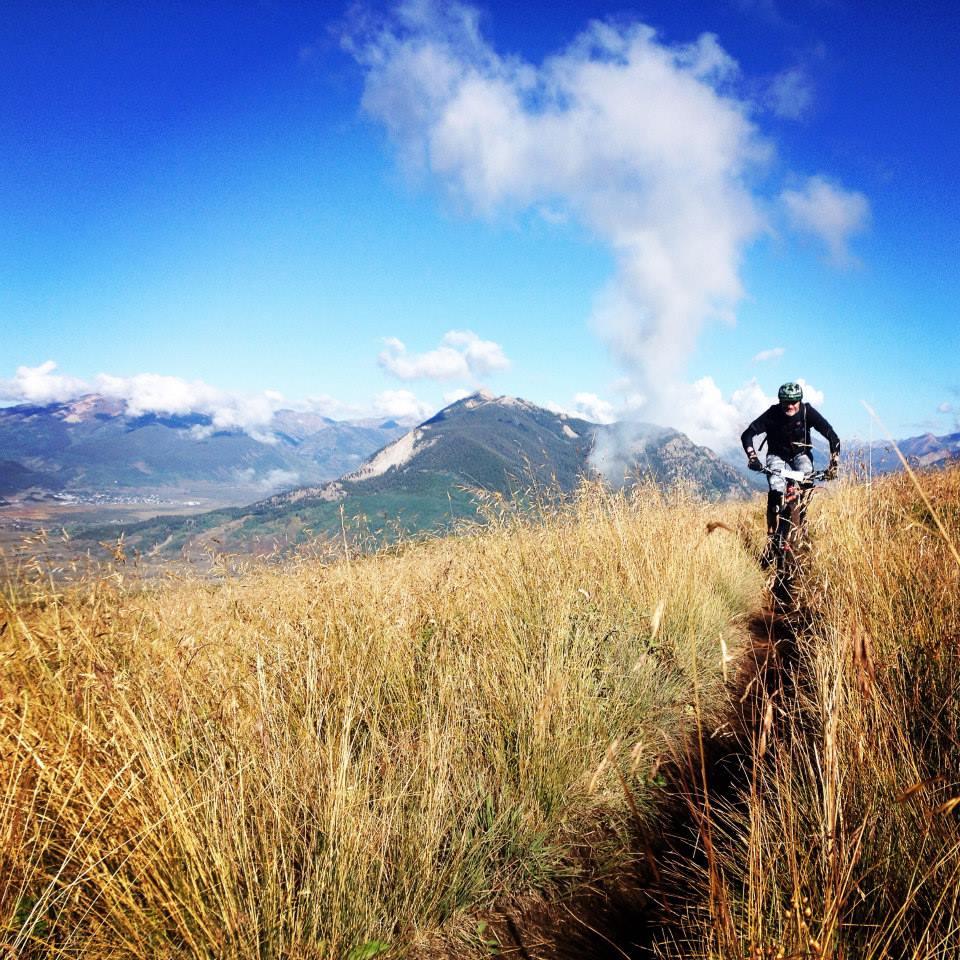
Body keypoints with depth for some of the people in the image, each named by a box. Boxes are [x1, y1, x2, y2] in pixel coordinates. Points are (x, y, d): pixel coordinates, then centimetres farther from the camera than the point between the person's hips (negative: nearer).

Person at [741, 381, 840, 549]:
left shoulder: (808, 412, -21)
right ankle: (771, 532, -12)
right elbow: (747, 434, -26)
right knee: (776, 491, -25)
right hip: (777, 455, -1)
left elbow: (832, 436, -23)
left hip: (800, 454, 1)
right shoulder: (773, 414, -23)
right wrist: (752, 457, -41)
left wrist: (834, 463, -35)